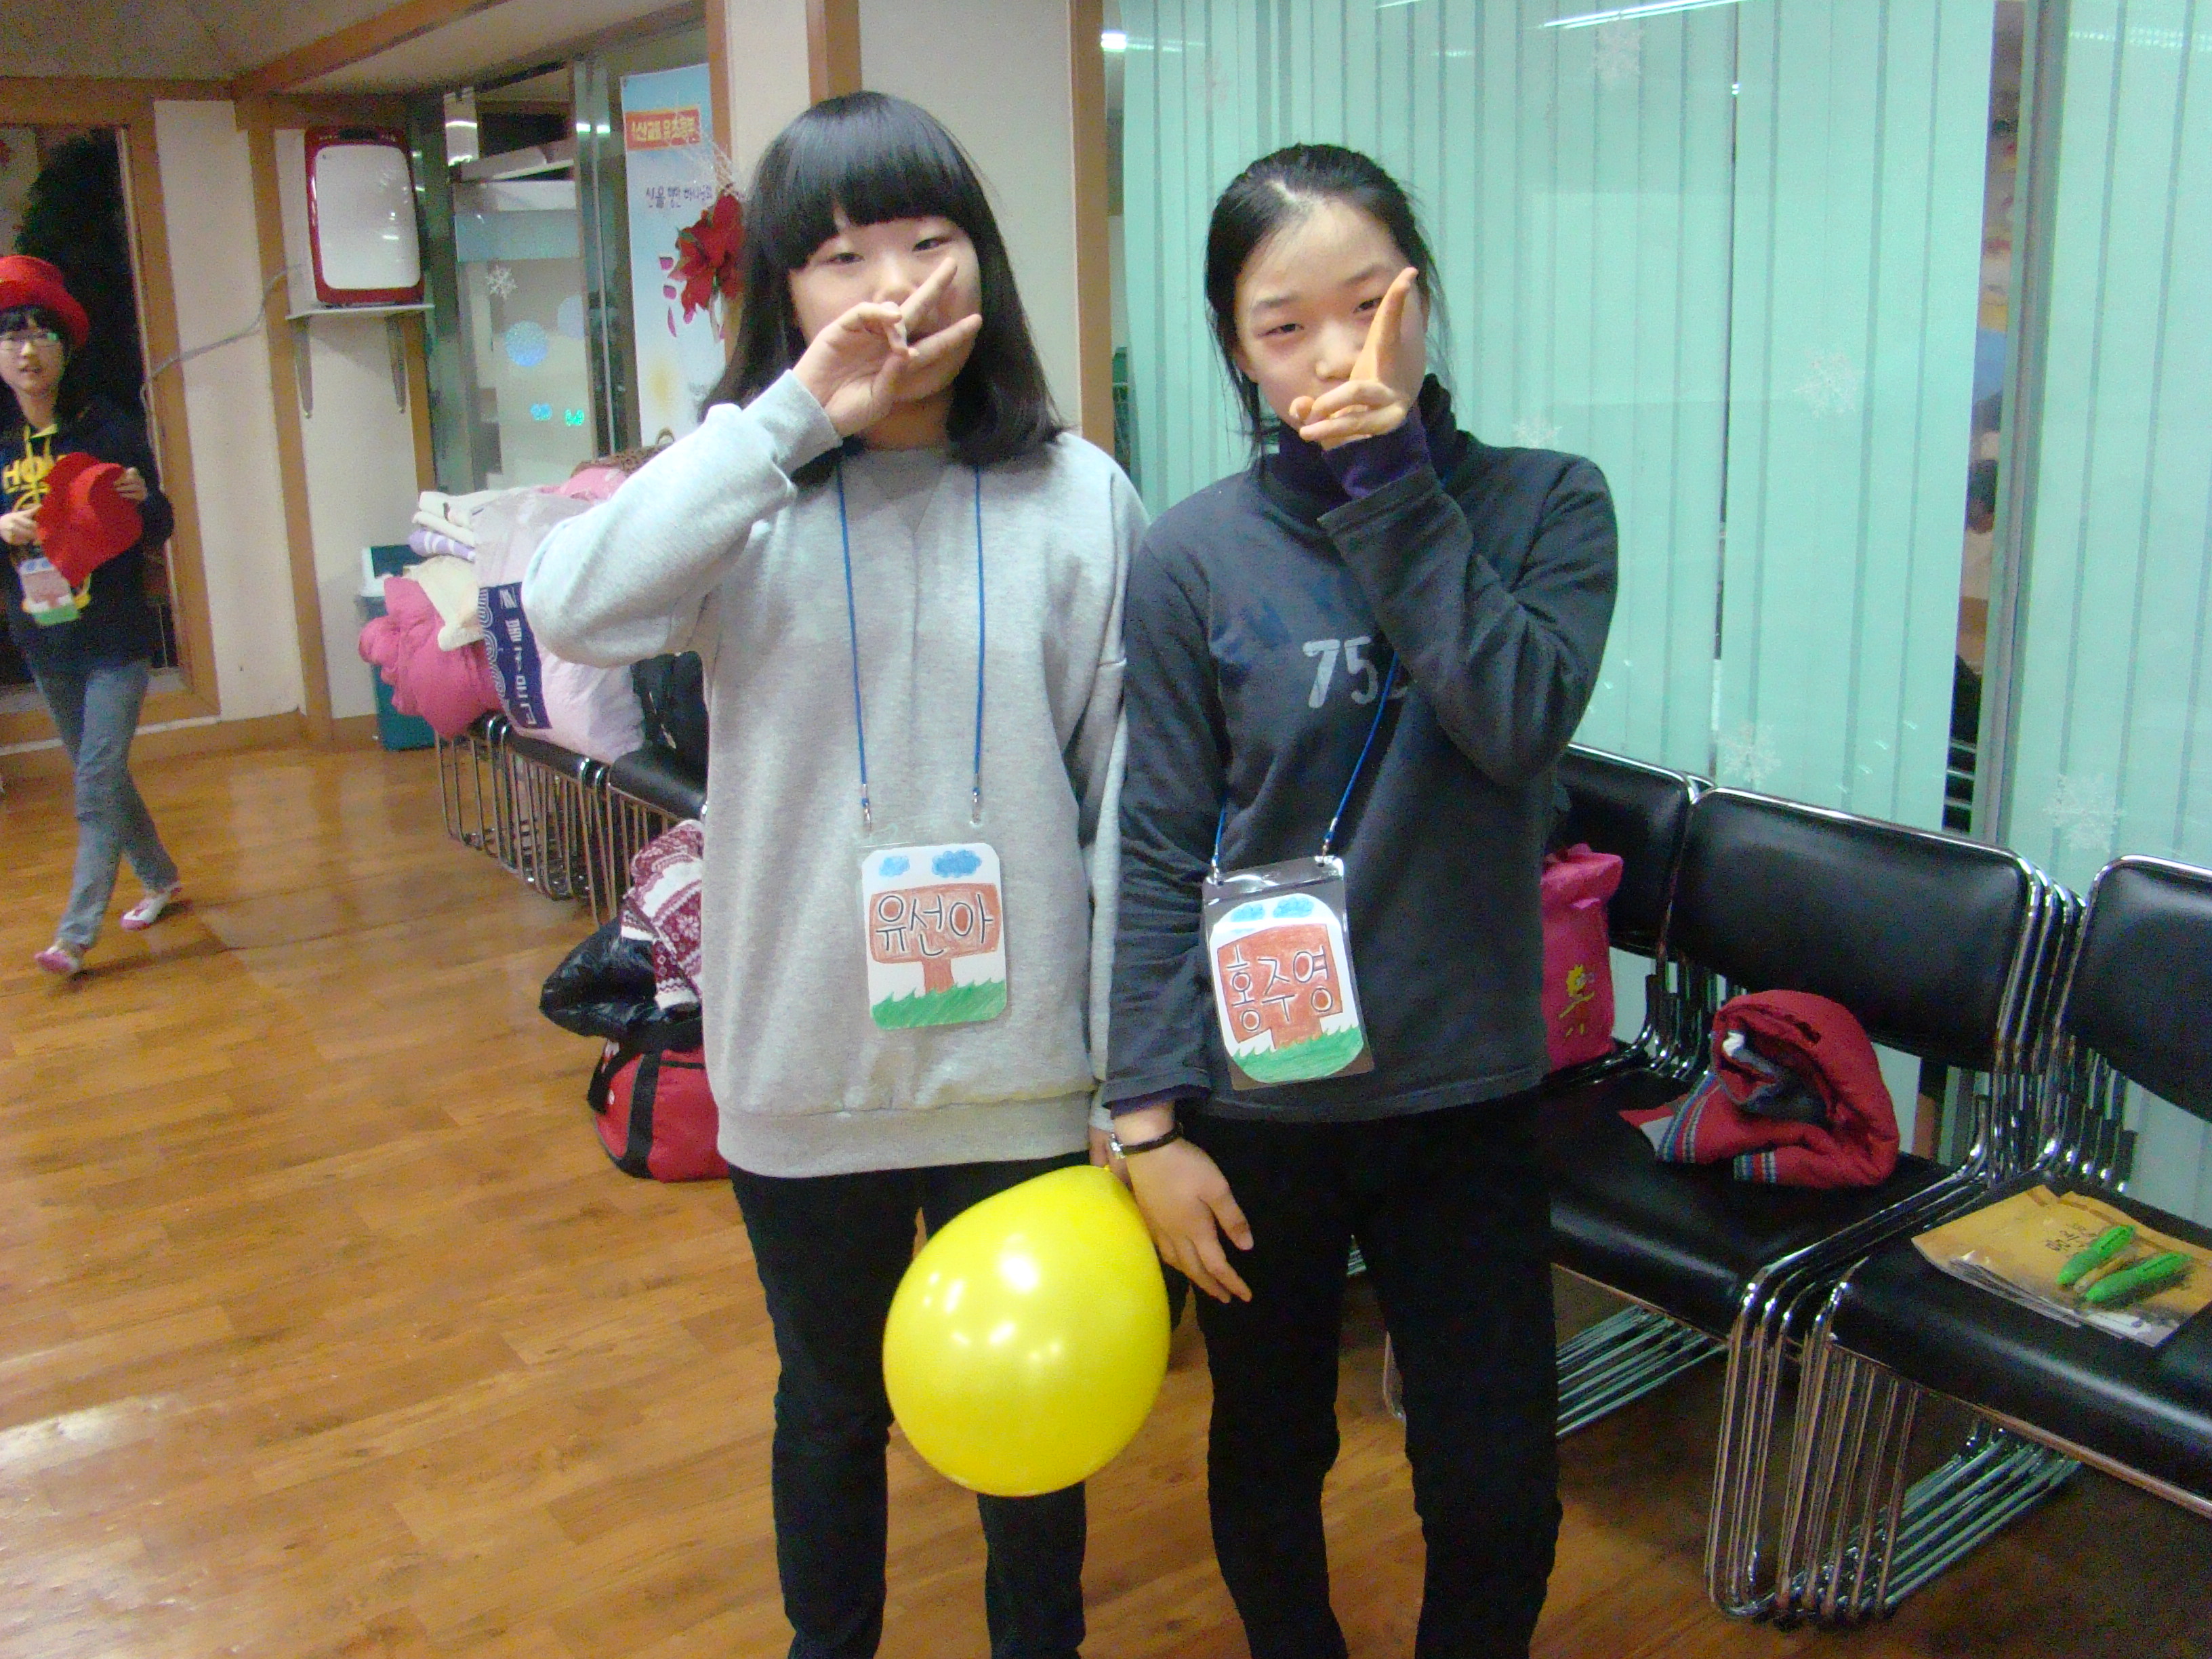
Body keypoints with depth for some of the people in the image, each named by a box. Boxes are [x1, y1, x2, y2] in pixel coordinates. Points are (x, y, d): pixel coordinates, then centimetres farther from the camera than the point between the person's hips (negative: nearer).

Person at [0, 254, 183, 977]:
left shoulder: (109, 429, -6)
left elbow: (160, 530, -2)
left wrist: (142, 500, -23)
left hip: (116, 636, -4)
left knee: (97, 781, -9)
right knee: (100, 776, 16)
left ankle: (75, 935, -8)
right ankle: (161, 881, 36)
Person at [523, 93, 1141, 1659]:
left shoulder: (1080, 498, -6)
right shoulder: (753, 493, -4)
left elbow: (1128, 789, -4)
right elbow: (572, 605, -24)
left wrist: (1137, 1072, -4)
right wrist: (794, 414, -26)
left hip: (1020, 1059, 0)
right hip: (805, 1062, 1)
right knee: (832, 1402, 22)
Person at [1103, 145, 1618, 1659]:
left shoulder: (1544, 505, -3)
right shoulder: (1198, 556, -8)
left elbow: (1520, 721, -21)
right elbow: (1159, 853, -6)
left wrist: (1391, 482, -20)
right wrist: (1150, 1120, -6)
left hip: (1467, 1088, 1)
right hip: (1258, 1095, 0)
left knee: (1500, 1500, 8)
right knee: (1270, 1457, 19)